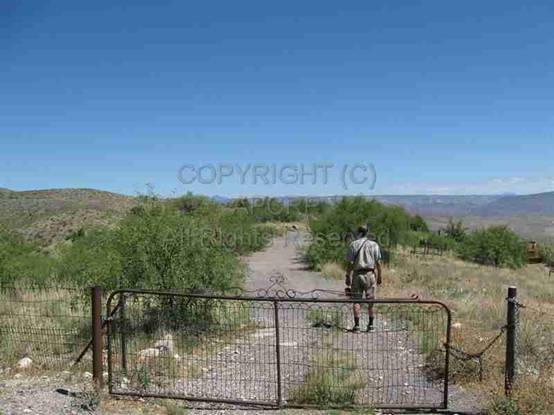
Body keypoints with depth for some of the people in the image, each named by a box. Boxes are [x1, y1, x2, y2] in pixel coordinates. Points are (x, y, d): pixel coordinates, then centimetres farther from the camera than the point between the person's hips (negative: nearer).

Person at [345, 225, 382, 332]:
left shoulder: (353, 245, 0)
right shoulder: (374, 245, 3)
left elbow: (350, 263, -3)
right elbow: (378, 263, 1)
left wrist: (348, 277, 2)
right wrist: (380, 276, 9)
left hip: (357, 274, -1)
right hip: (370, 274, 1)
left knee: (356, 300, 4)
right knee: (370, 300, 9)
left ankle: (357, 325, 2)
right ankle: (371, 325, 15)